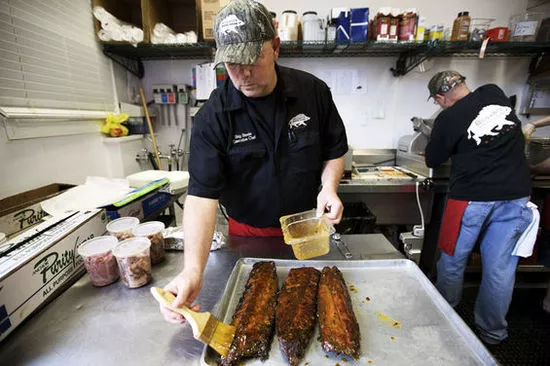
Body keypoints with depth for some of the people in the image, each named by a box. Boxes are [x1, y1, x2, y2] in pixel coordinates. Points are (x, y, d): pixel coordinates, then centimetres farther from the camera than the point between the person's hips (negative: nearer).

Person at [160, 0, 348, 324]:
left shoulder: (313, 91, -11)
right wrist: (193, 270, -35)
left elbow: (335, 150, 1)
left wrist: (329, 186, -19)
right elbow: (202, 195, -24)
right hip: (249, 234, -1)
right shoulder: (213, 117, -19)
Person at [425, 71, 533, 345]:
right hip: (515, 194, 5)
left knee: (452, 261, 12)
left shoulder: (447, 119, -10)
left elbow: (432, 161, 1)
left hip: (471, 198, -5)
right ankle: (492, 333, 28)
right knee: (500, 268, 11)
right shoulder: (495, 93, 5)